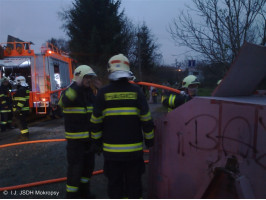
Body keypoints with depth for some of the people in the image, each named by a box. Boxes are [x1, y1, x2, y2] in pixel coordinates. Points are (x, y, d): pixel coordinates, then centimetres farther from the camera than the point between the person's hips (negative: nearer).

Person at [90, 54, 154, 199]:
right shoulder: (136, 92, -6)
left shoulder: (103, 93, -6)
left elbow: (96, 121, -1)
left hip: (111, 150, 0)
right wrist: (149, 140, 9)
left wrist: (96, 140, 13)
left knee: (114, 183, 14)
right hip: (134, 150, 0)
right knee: (134, 184, 15)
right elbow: (146, 120, -4)